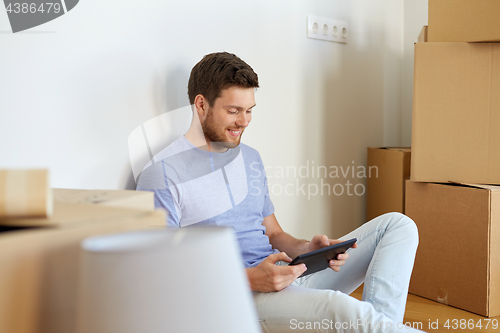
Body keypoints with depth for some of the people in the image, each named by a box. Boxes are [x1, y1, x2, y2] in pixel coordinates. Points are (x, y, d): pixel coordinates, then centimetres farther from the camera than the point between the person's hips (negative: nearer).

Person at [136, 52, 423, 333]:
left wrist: (307, 249, -1)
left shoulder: (250, 158, 20)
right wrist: (249, 279, -20)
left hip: (288, 275, 9)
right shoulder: (162, 176, -6)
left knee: (399, 225, -3)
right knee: (338, 308, -39)